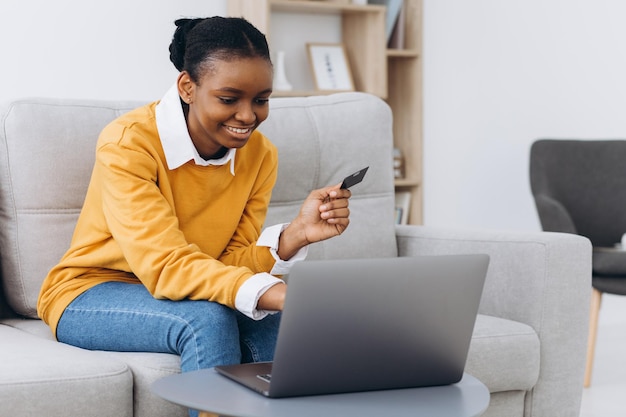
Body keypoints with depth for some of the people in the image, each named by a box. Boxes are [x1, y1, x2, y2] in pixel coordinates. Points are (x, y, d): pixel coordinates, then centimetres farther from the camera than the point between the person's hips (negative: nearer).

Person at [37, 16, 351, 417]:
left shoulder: (260, 154, -7)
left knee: (276, 324, -25)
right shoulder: (128, 143, -24)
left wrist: (296, 234, -30)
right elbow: (165, 266, -32)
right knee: (207, 320, -33)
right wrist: (275, 295, -47)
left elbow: (231, 263, -9)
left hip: (183, 294, 4)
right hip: (90, 294, -4)